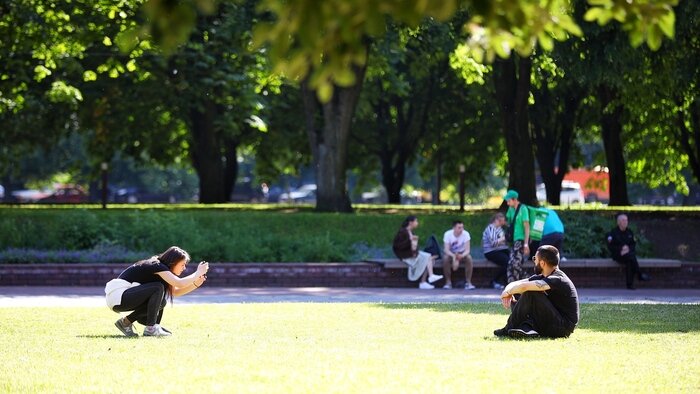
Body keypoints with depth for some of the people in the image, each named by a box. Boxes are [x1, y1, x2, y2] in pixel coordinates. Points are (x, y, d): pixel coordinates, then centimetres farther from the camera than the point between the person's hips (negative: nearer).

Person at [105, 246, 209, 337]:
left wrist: (196, 283, 6)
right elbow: (179, 283, -26)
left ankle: (126, 322, 9)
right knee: (158, 288, -19)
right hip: (117, 296, -10)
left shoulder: (160, 267, 15)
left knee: (160, 302, 8)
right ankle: (150, 328, -14)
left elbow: (175, 292, 17)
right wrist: (198, 273, -13)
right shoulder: (157, 266, -13)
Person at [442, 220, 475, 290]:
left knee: (469, 258, -32)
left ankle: (468, 282, -25)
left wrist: (462, 255, -45)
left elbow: (467, 250, -22)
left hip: (462, 253, 0)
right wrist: (454, 256, -43)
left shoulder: (466, 234, -20)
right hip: (451, 253, 0)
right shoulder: (448, 234, -20)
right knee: (446, 259, -34)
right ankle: (448, 282, -22)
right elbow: (447, 250, -22)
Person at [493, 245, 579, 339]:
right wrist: (508, 293, -11)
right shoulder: (540, 278, 11)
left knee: (530, 293, -21)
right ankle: (526, 328, -22)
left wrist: (507, 292, -12)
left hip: (564, 327, -9)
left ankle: (509, 329, -12)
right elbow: (514, 285, 12)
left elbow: (524, 286, -29)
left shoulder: (558, 280, -19)